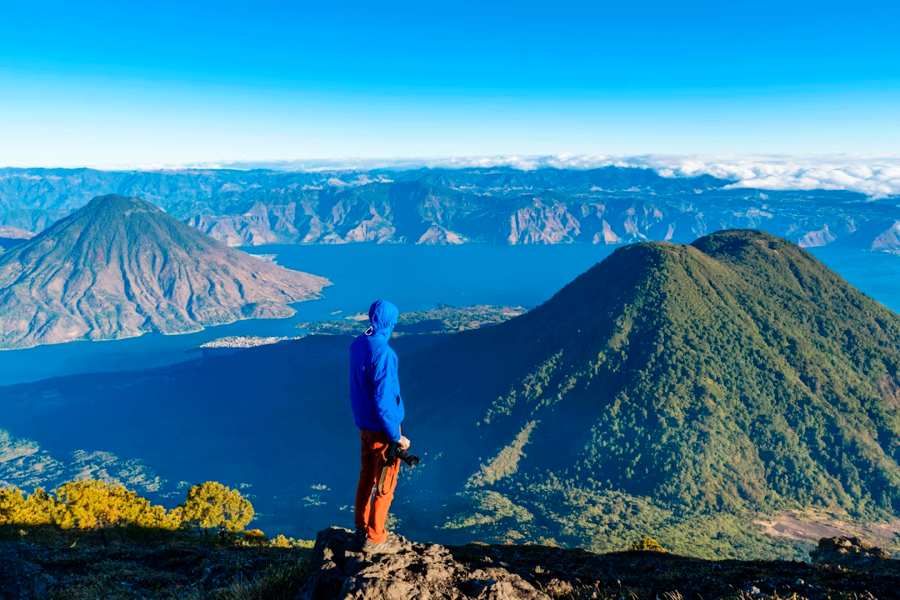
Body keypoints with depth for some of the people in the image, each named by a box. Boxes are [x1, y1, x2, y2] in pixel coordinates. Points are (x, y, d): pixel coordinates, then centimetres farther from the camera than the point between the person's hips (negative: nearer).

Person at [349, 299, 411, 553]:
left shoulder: (357, 344, 0)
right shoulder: (383, 352, -26)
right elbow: (383, 399, -26)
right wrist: (395, 436, -18)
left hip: (364, 425, 8)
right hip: (382, 428, -8)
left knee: (367, 477, 21)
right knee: (385, 485, 8)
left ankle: (362, 530, 35)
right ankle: (374, 539, 21)